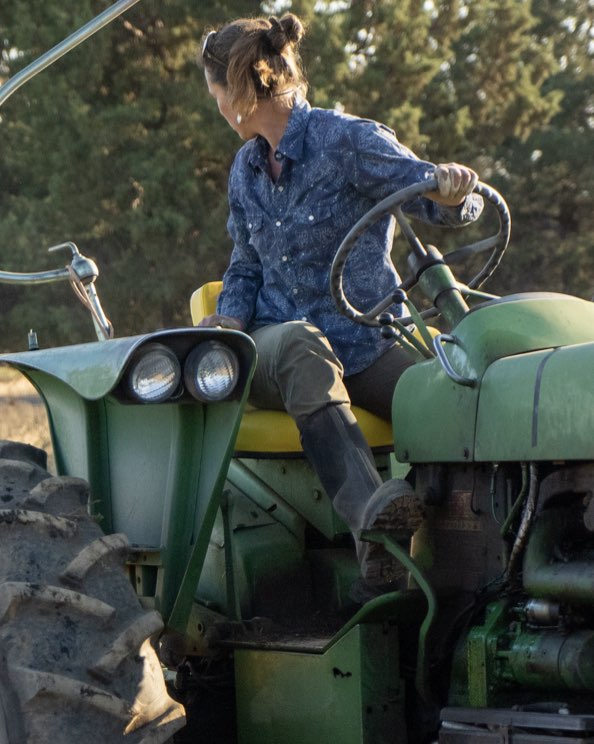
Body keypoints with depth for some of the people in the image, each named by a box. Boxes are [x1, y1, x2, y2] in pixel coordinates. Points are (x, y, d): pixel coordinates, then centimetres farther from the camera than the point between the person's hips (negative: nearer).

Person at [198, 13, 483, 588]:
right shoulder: (246, 169, 16)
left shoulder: (346, 141, -3)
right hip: (273, 343, 2)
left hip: (364, 344, -2)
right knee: (304, 347, -37)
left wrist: (451, 191, -35)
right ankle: (372, 514, -59)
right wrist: (227, 323, 0)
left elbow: (453, 205, -9)